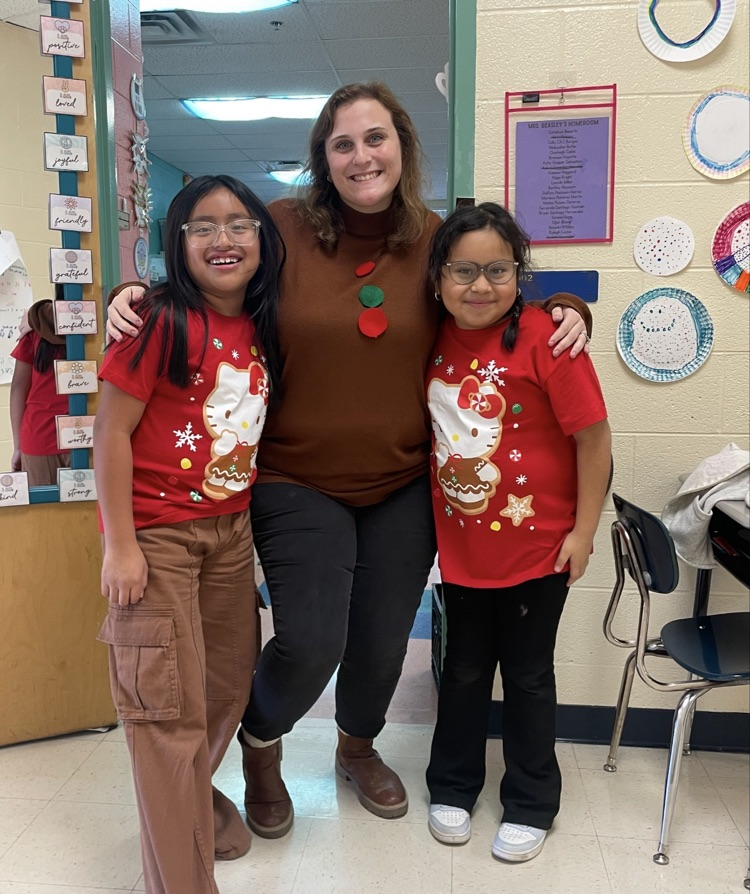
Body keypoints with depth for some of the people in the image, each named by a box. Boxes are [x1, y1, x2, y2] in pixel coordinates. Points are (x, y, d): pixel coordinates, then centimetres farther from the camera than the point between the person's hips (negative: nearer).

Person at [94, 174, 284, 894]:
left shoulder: (261, 329, 5)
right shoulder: (161, 320, -13)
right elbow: (111, 430, -15)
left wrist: (250, 519, 12)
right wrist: (119, 545, -16)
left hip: (231, 530, 7)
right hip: (157, 534, -6)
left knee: (230, 683, 19)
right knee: (171, 710, 0)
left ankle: (194, 795, 48)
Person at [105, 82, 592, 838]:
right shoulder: (283, 228, -7)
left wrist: (564, 312, -4)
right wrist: (136, 295, -13)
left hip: (405, 487, 3)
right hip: (299, 483, -3)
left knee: (383, 640, 15)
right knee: (310, 644, -6)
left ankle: (358, 748, 49)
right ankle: (259, 744, 33)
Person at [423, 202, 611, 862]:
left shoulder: (545, 339, -18)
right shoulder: (434, 340, -2)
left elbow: (594, 437, -13)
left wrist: (583, 530, -10)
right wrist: (436, 521, 5)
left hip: (537, 547, -4)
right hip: (460, 546, 4)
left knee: (528, 676, 13)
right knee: (464, 670, 19)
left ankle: (531, 805, 35)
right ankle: (452, 787, 40)